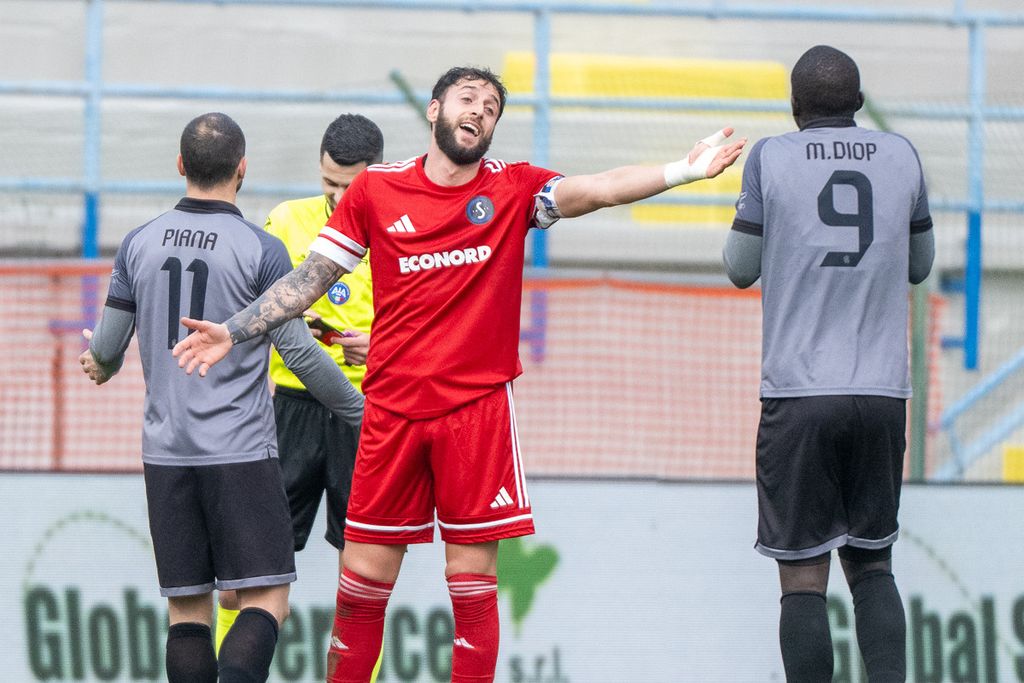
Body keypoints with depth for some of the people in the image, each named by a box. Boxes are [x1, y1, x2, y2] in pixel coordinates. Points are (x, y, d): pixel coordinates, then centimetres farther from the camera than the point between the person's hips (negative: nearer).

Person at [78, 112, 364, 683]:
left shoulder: (140, 244, 5)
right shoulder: (261, 250, -7)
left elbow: (105, 352, 11)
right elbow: (298, 351, -7)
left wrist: (101, 365, 35)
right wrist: (362, 412, 6)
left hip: (165, 453, 4)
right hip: (241, 452, -4)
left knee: (187, 609, 9)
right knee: (266, 600, -5)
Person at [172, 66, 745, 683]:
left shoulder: (513, 188, 3)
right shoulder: (376, 189, 4)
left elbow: (598, 189, -13)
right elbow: (312, 279, 10)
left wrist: (682, 171, -28)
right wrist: (232, 332, 4)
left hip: (478, 407, -1)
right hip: (392, 407, 1)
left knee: (473, 581, -1)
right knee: (363, 580, 2)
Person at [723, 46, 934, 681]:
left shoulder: (772, 159, -1)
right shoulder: (900, 157, 7)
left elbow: (741, 269, 8)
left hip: (798, 392, -3)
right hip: (884, 391, 3)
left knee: (804, 576, 0)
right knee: (871, 563, 15)